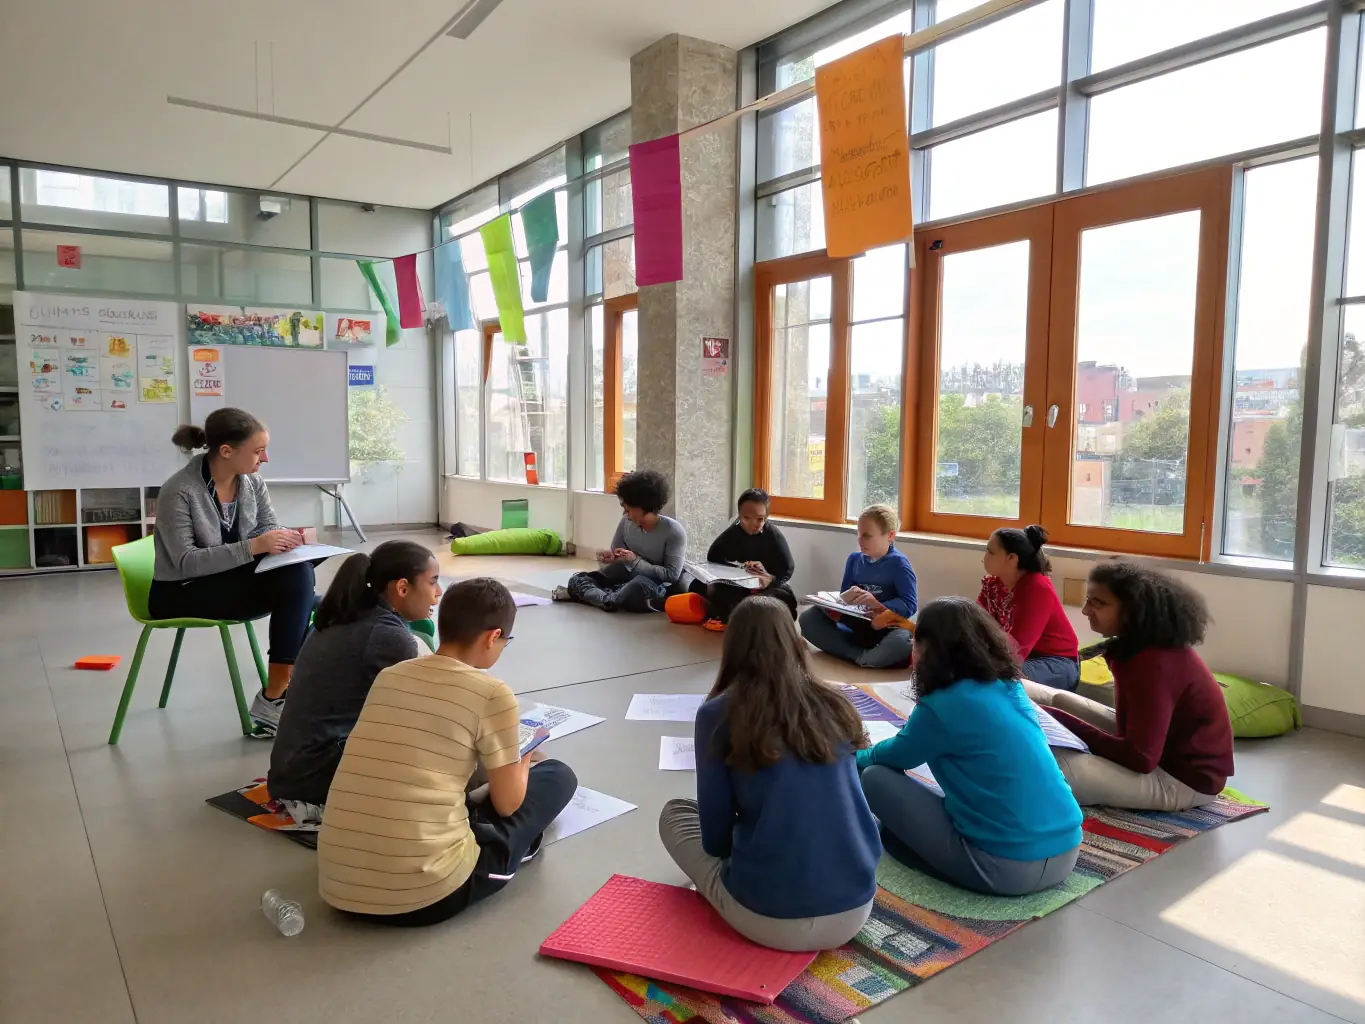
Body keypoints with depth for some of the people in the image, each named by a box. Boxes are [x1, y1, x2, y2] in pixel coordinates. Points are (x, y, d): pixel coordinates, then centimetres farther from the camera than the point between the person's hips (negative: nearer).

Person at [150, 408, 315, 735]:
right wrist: (251, 547, -33)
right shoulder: (179, 492, -19)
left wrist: (289, 538, -18)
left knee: (299, 573, -25)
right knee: (296, 592, -27)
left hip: (231, 580, 6)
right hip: (180, 593, -6)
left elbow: (268, 529, 6)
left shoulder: (252, 483, -2)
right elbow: (186, 563, -24)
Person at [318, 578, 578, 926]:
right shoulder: (492, 694, -8)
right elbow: (507, 804, 2)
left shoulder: (388, 676, 9)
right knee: (558, 776, 12)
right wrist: (523, 757, 23)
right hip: (424, 895, -6)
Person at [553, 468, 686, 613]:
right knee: (577, 579, -6)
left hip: (658, 590, -5)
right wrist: (609, 557, -17)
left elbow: (672, 575, -20)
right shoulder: (626, 522, -1)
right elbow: (617, 559, 7)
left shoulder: (673, 531, -15)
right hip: (627, 581, 6)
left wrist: (635, 561, -23)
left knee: (641, 584, -39)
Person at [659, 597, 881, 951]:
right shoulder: (834, 705, 4)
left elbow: (716, 836, -1)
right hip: (854, 912, 4)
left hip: (768, 919, -3)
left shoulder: (718, 714, -8)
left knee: (674, 813, 21)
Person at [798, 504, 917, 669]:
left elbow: (910, 605, -15)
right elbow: (843, 596, 6)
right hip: (856, 628, 6)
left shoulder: (898, 563, -8)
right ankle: (861, 655, -23)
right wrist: (846, 597, -18)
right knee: (808, 618, -13)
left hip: (886, 631, -5)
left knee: (904, 642, -40)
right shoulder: (854, 559, 8)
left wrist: (877, 605, -28)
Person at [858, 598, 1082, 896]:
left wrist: (856, 756, 27)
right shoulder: (1009, 687, 7)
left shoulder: (944, 705, -14)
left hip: (1007, 868, -8)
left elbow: (895, 756, 6)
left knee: (876, 778, -2)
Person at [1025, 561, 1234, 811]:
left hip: (1184, 778, -10)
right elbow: (1132, 718, 2)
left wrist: (1063, 724, -21)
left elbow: (1141, 758, -28)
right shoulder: (1139, 645, 2)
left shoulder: (1154, 663, -28)